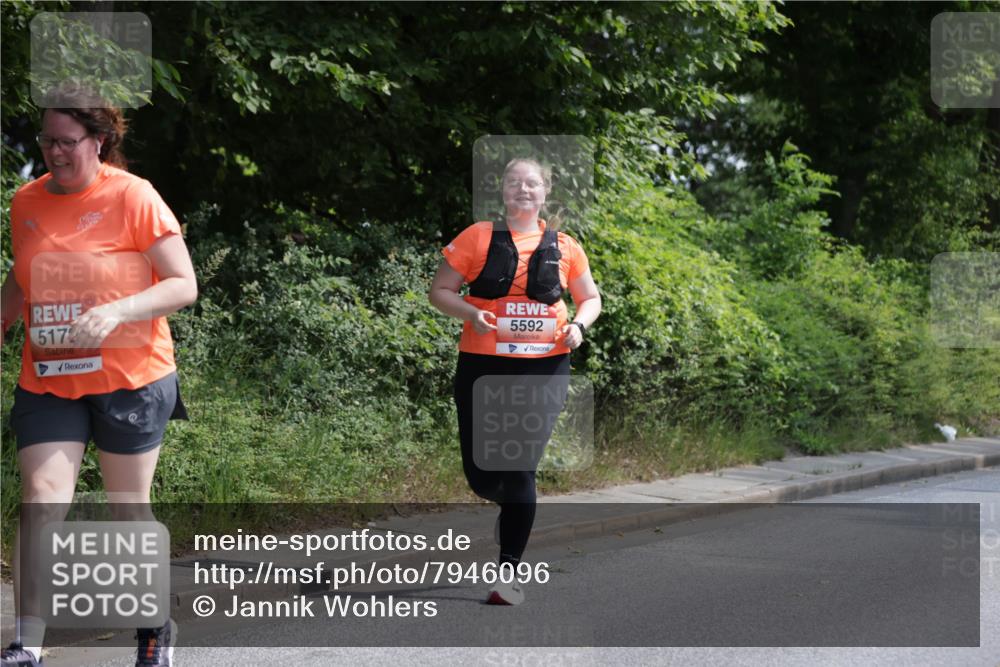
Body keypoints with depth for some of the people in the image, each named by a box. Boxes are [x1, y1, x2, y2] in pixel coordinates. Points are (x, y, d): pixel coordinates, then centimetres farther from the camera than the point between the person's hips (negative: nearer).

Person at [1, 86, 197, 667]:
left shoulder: (133, 196, -10)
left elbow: (184, 285, -11)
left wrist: (117, 311, -25)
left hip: (130, 379, -3)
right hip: (47, 381, 3)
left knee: (129, 509, 9)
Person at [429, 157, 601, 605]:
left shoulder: (563, 247, 7)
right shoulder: (477, 238, 2)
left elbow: (591, 298, 18)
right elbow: (440, 291, 4)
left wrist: (579, 325, -4)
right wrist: (472, 313, -15)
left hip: (545, 368, 0)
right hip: (483, 366, 0)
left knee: (520, 470, -9)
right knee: (480, 473, 3)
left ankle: (510, 572, -1)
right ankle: (513, 507, 39)